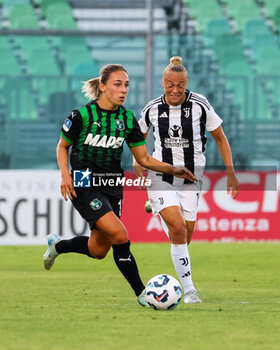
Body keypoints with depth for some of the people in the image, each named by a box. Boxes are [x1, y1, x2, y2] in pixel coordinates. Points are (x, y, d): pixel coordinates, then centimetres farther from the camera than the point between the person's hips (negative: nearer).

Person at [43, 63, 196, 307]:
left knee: (98, 250, 10)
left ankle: (57, 245, 39)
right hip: (85, 187, -6)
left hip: (113, 186, 6)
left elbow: (144, 159, 8)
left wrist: (173, 170, -5)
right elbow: (62, 146, 2)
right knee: (120, 235, -21)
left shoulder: (128, 119, 2)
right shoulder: (82, 115, -12)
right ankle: (141, 293, -9)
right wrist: (65, 174, -13)